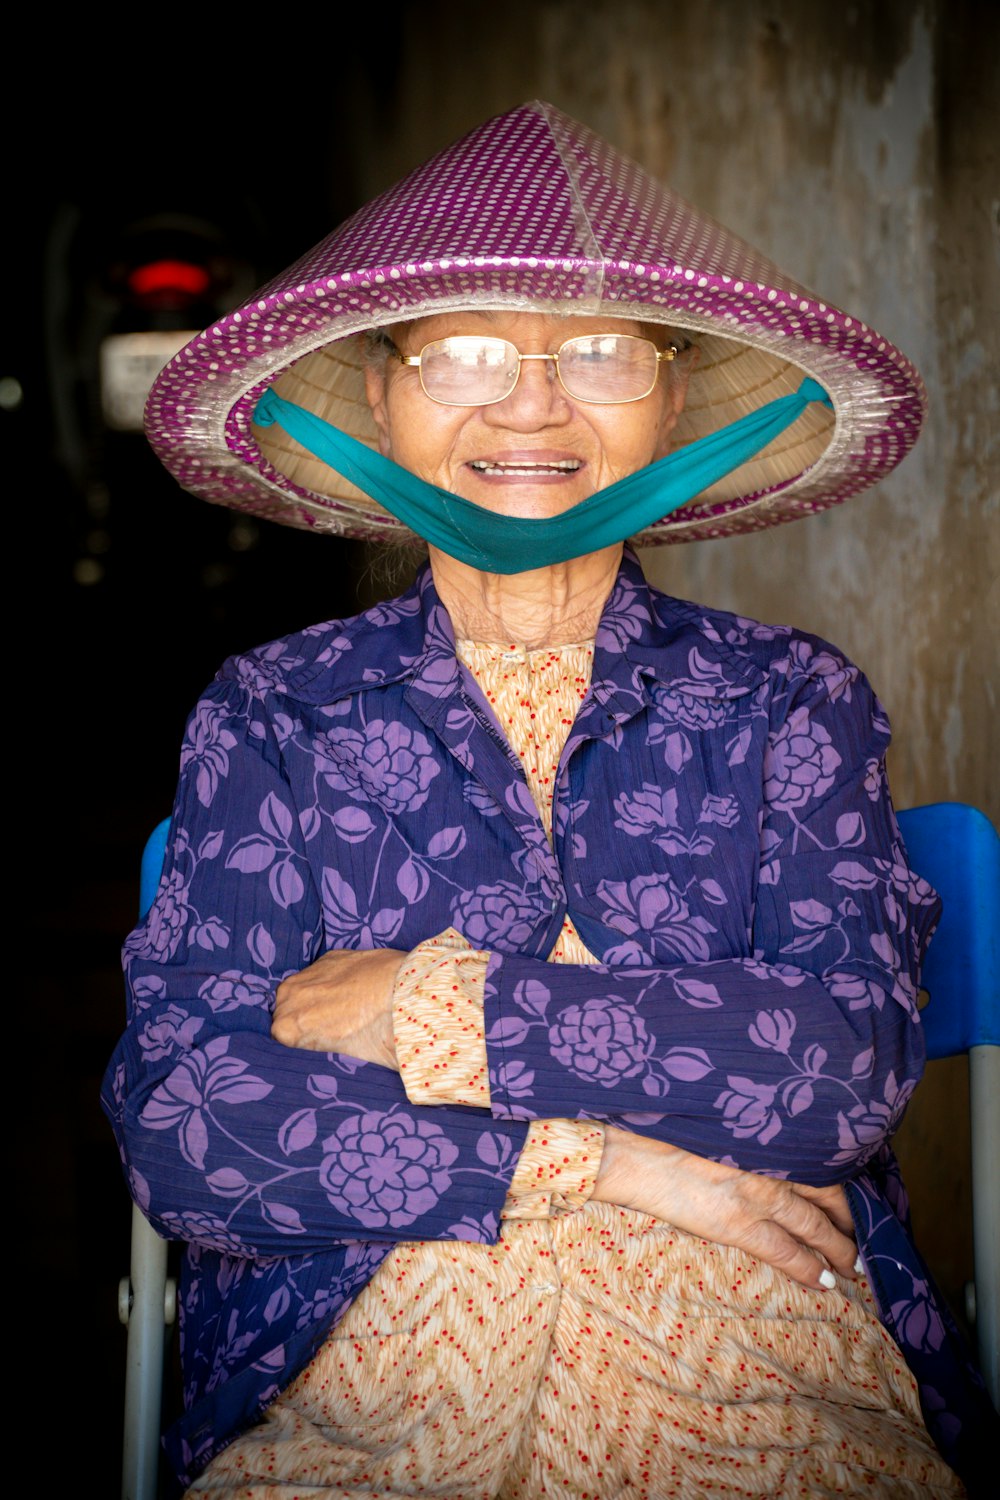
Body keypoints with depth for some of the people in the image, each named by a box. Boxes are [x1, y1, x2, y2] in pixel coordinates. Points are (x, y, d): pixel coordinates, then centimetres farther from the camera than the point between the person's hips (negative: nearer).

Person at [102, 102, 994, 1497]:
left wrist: (429, 1007, -8)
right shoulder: (271, 715, 8)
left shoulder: (793, 699, 9)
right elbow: (175, 1122, -2)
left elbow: (851, 1058, -5)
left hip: (765, 1379, 1)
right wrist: (596, 1160, -10)